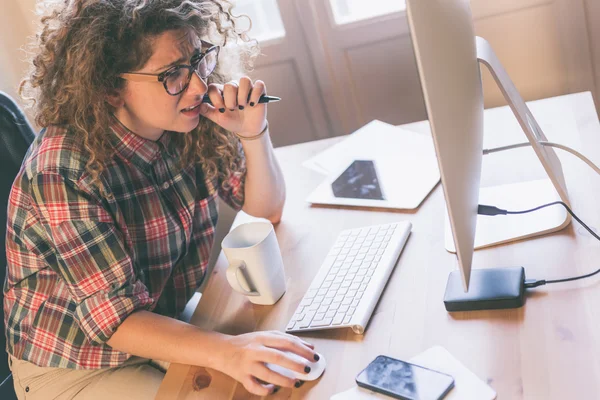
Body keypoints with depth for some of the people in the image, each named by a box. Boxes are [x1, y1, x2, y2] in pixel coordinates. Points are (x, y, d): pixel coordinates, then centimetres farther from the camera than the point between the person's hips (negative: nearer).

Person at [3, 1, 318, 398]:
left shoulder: (190, 128, -11)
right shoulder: (63, 170, -28)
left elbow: (267, 209, 0)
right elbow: (114, 316, -30)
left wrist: (254, 134, -19)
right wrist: (224, 350, -45)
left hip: (166, 325, 6)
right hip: (73, 367, -5)